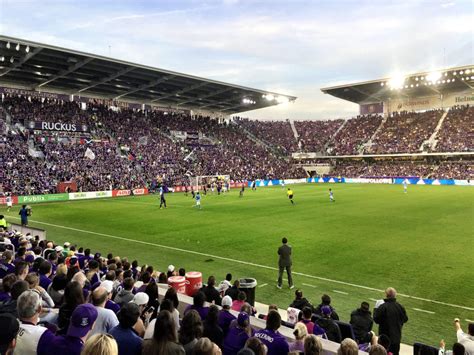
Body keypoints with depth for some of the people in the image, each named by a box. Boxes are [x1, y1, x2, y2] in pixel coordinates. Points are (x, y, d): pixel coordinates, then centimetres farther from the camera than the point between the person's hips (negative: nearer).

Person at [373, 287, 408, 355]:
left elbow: (376, 319, -15)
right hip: (396, 336, 4)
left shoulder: (382, 307, -21)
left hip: (385, 335, -4)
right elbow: (405, 319, 4)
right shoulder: (400, 307, -7)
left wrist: (375, 310, 1)